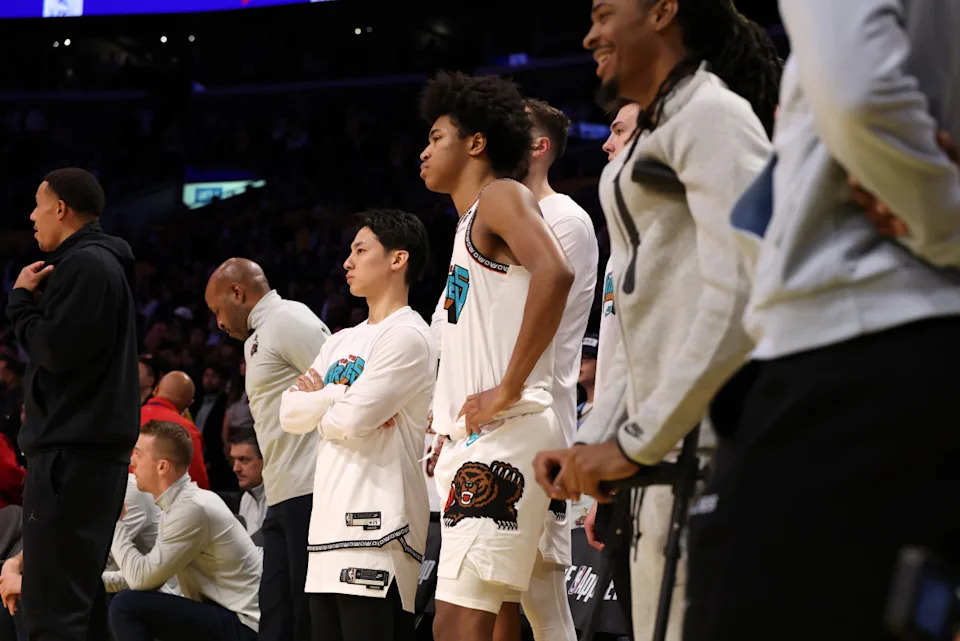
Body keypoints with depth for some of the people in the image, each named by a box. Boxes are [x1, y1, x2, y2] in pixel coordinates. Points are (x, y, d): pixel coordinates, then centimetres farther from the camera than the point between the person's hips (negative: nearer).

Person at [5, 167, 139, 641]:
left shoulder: (85, 265, -11)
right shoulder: (100, 264, 21)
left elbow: (57, 349, -18)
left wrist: (22, 300, -3)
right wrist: (33, 301, 11)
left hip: (73, 451, -11)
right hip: (92, 447, 11)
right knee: (80, 597, 12)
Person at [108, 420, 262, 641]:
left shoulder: (191, 508, -20)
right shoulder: (178, 501, 10)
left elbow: (142, 578, -19)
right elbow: (150, 573, 13)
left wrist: (116, 523, -9)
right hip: (223, 616, 10)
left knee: (126, 606, -19)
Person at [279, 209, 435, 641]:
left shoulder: (407, 336, -7)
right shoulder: (342, 342, 22)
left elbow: (352, 421, -16)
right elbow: (289, 414, 12)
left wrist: (320, 401, 5)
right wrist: (339, 396, -5)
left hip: (376, 525, -9)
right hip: (330, 524, 9)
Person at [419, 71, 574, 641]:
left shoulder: (501, 195, -4)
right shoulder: (473, 224, 25)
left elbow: (554, 273, -24)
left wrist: (508, 390, -23)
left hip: (505, 435, -10)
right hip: (473, 444, 10)